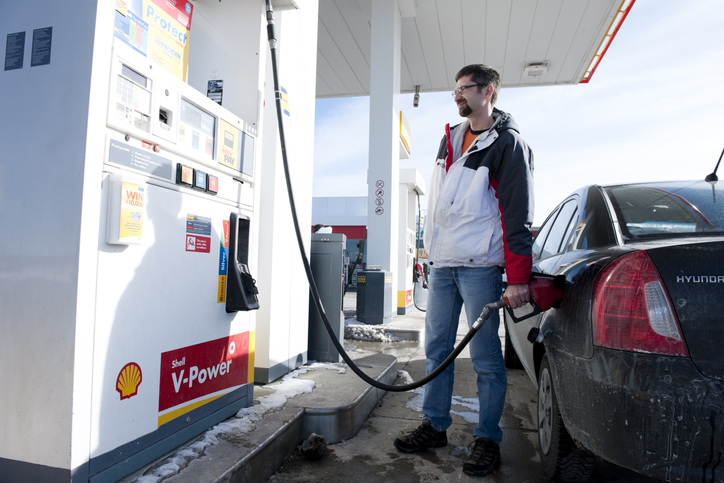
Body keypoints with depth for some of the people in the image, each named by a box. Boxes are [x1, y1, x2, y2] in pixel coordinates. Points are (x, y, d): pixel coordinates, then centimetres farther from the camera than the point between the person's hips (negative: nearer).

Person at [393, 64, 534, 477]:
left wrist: (518, 276, -17)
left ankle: (488, 440, 15)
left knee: (485, 356, 1)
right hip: (442, 263, 7)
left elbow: (518, 214, -11)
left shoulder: (508, 143, -4)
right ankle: (435, 427, 22)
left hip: (480, 267, -7)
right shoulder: (450, 138, 18)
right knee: (437, 349, 10)